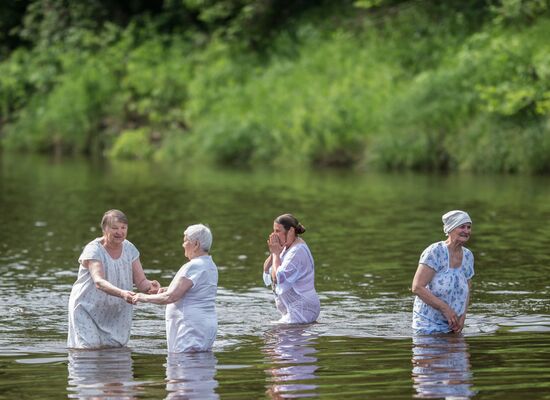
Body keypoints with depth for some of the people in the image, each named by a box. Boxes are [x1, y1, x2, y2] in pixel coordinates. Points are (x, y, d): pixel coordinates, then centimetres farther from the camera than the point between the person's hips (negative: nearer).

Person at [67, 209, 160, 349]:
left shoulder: (130, 249, 0)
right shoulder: (93, 250, -18)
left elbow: (141, 281, -5)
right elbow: (99, 282, -33)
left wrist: (149, 286, -30)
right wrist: (122, 293, -51)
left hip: (115, 313, 5)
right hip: (88, 309, -5)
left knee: (115, 345, -1)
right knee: (90, 347, -15)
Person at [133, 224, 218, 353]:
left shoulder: (193, 267, -16)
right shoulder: (211, 266, 15)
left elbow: (171, 297, -19)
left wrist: (145, 298, -6)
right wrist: (169, 290, 16)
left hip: (192, 328, -10)